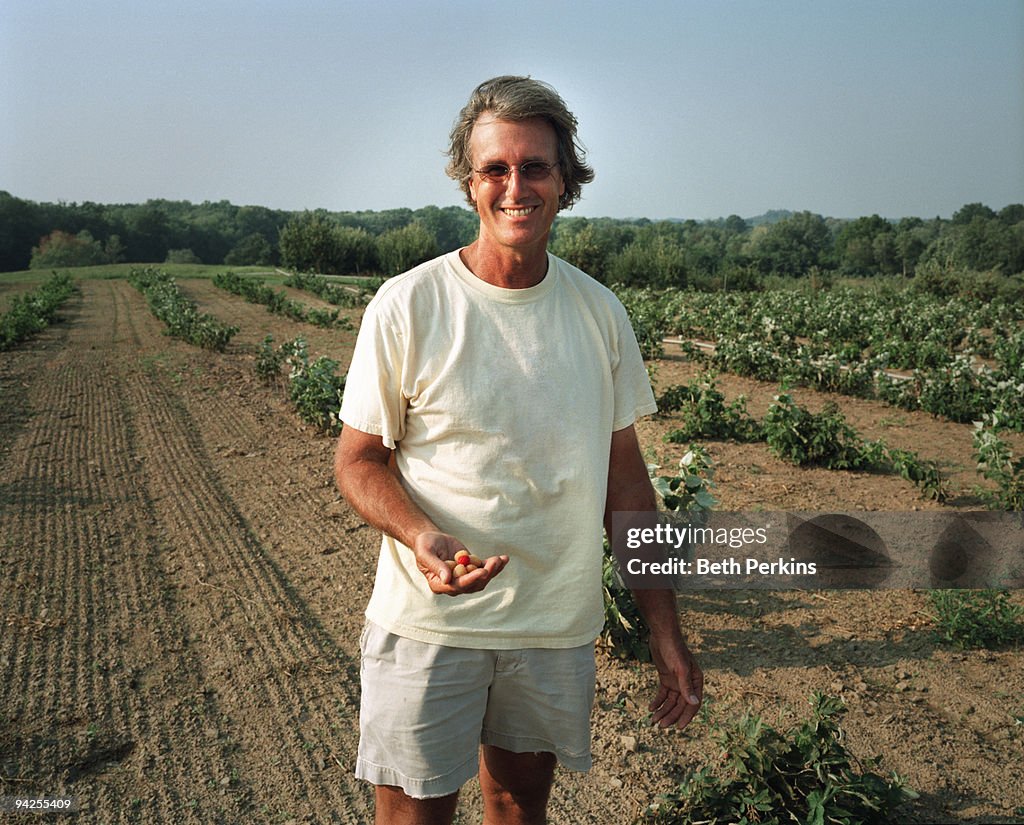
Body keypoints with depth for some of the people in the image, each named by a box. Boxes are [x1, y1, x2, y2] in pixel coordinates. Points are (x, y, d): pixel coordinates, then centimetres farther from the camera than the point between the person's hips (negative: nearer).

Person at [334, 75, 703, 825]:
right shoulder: (408, 305, -11)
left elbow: (625, 476, 5)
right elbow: (359, 459, -4)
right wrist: (421, 537, -26)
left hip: (560, 624, 3)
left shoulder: (600, 312, 0)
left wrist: (667, 634, 4)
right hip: (431, 621, -3)